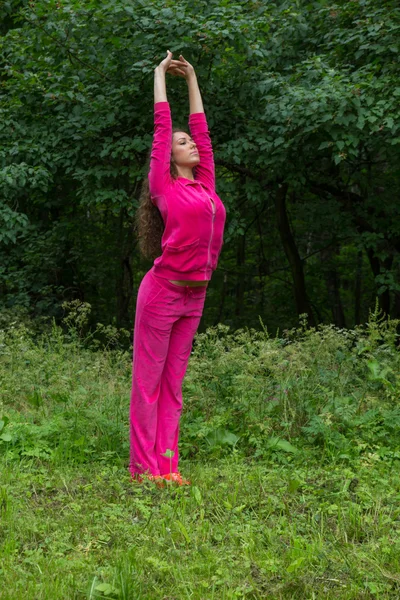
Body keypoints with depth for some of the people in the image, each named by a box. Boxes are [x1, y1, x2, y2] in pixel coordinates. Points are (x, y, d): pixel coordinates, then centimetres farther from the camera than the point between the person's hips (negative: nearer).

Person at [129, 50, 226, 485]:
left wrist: (192, 81, 26)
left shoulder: (205, 184, 14)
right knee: (148, 380, 0)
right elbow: (162, 127, 4)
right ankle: (143, 466, 4)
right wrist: (161, 76, 13)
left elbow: (201, 128, 21)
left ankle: (167, 464, 12)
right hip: (162, 291, -6)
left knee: (173, 383, 9)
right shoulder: (164, 186, -1)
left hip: (195, 296, 6)